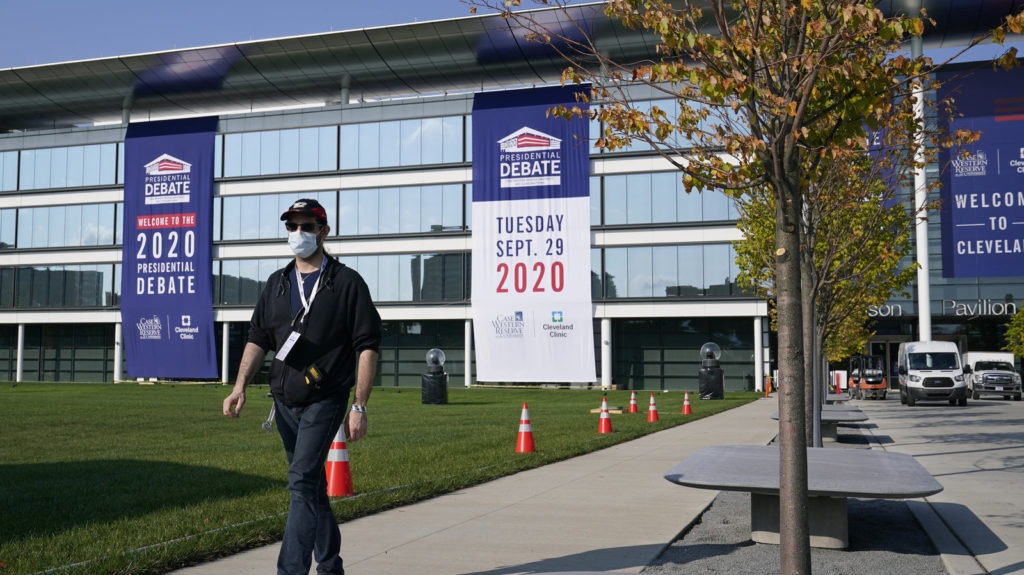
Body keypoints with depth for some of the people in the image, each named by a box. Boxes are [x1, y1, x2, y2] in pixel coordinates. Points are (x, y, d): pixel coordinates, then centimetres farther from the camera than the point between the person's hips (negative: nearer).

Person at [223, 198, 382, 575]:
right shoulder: (277, 283, 13)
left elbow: (367, 346, -7)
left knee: (303, 483, -16)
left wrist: (359, 407, -13)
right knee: (311, 487, 14)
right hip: (284, 403, 6)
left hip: (325, 401, -6)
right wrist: (241, 386, -4)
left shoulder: (347, 282, -4)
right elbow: (258, 339, 12)